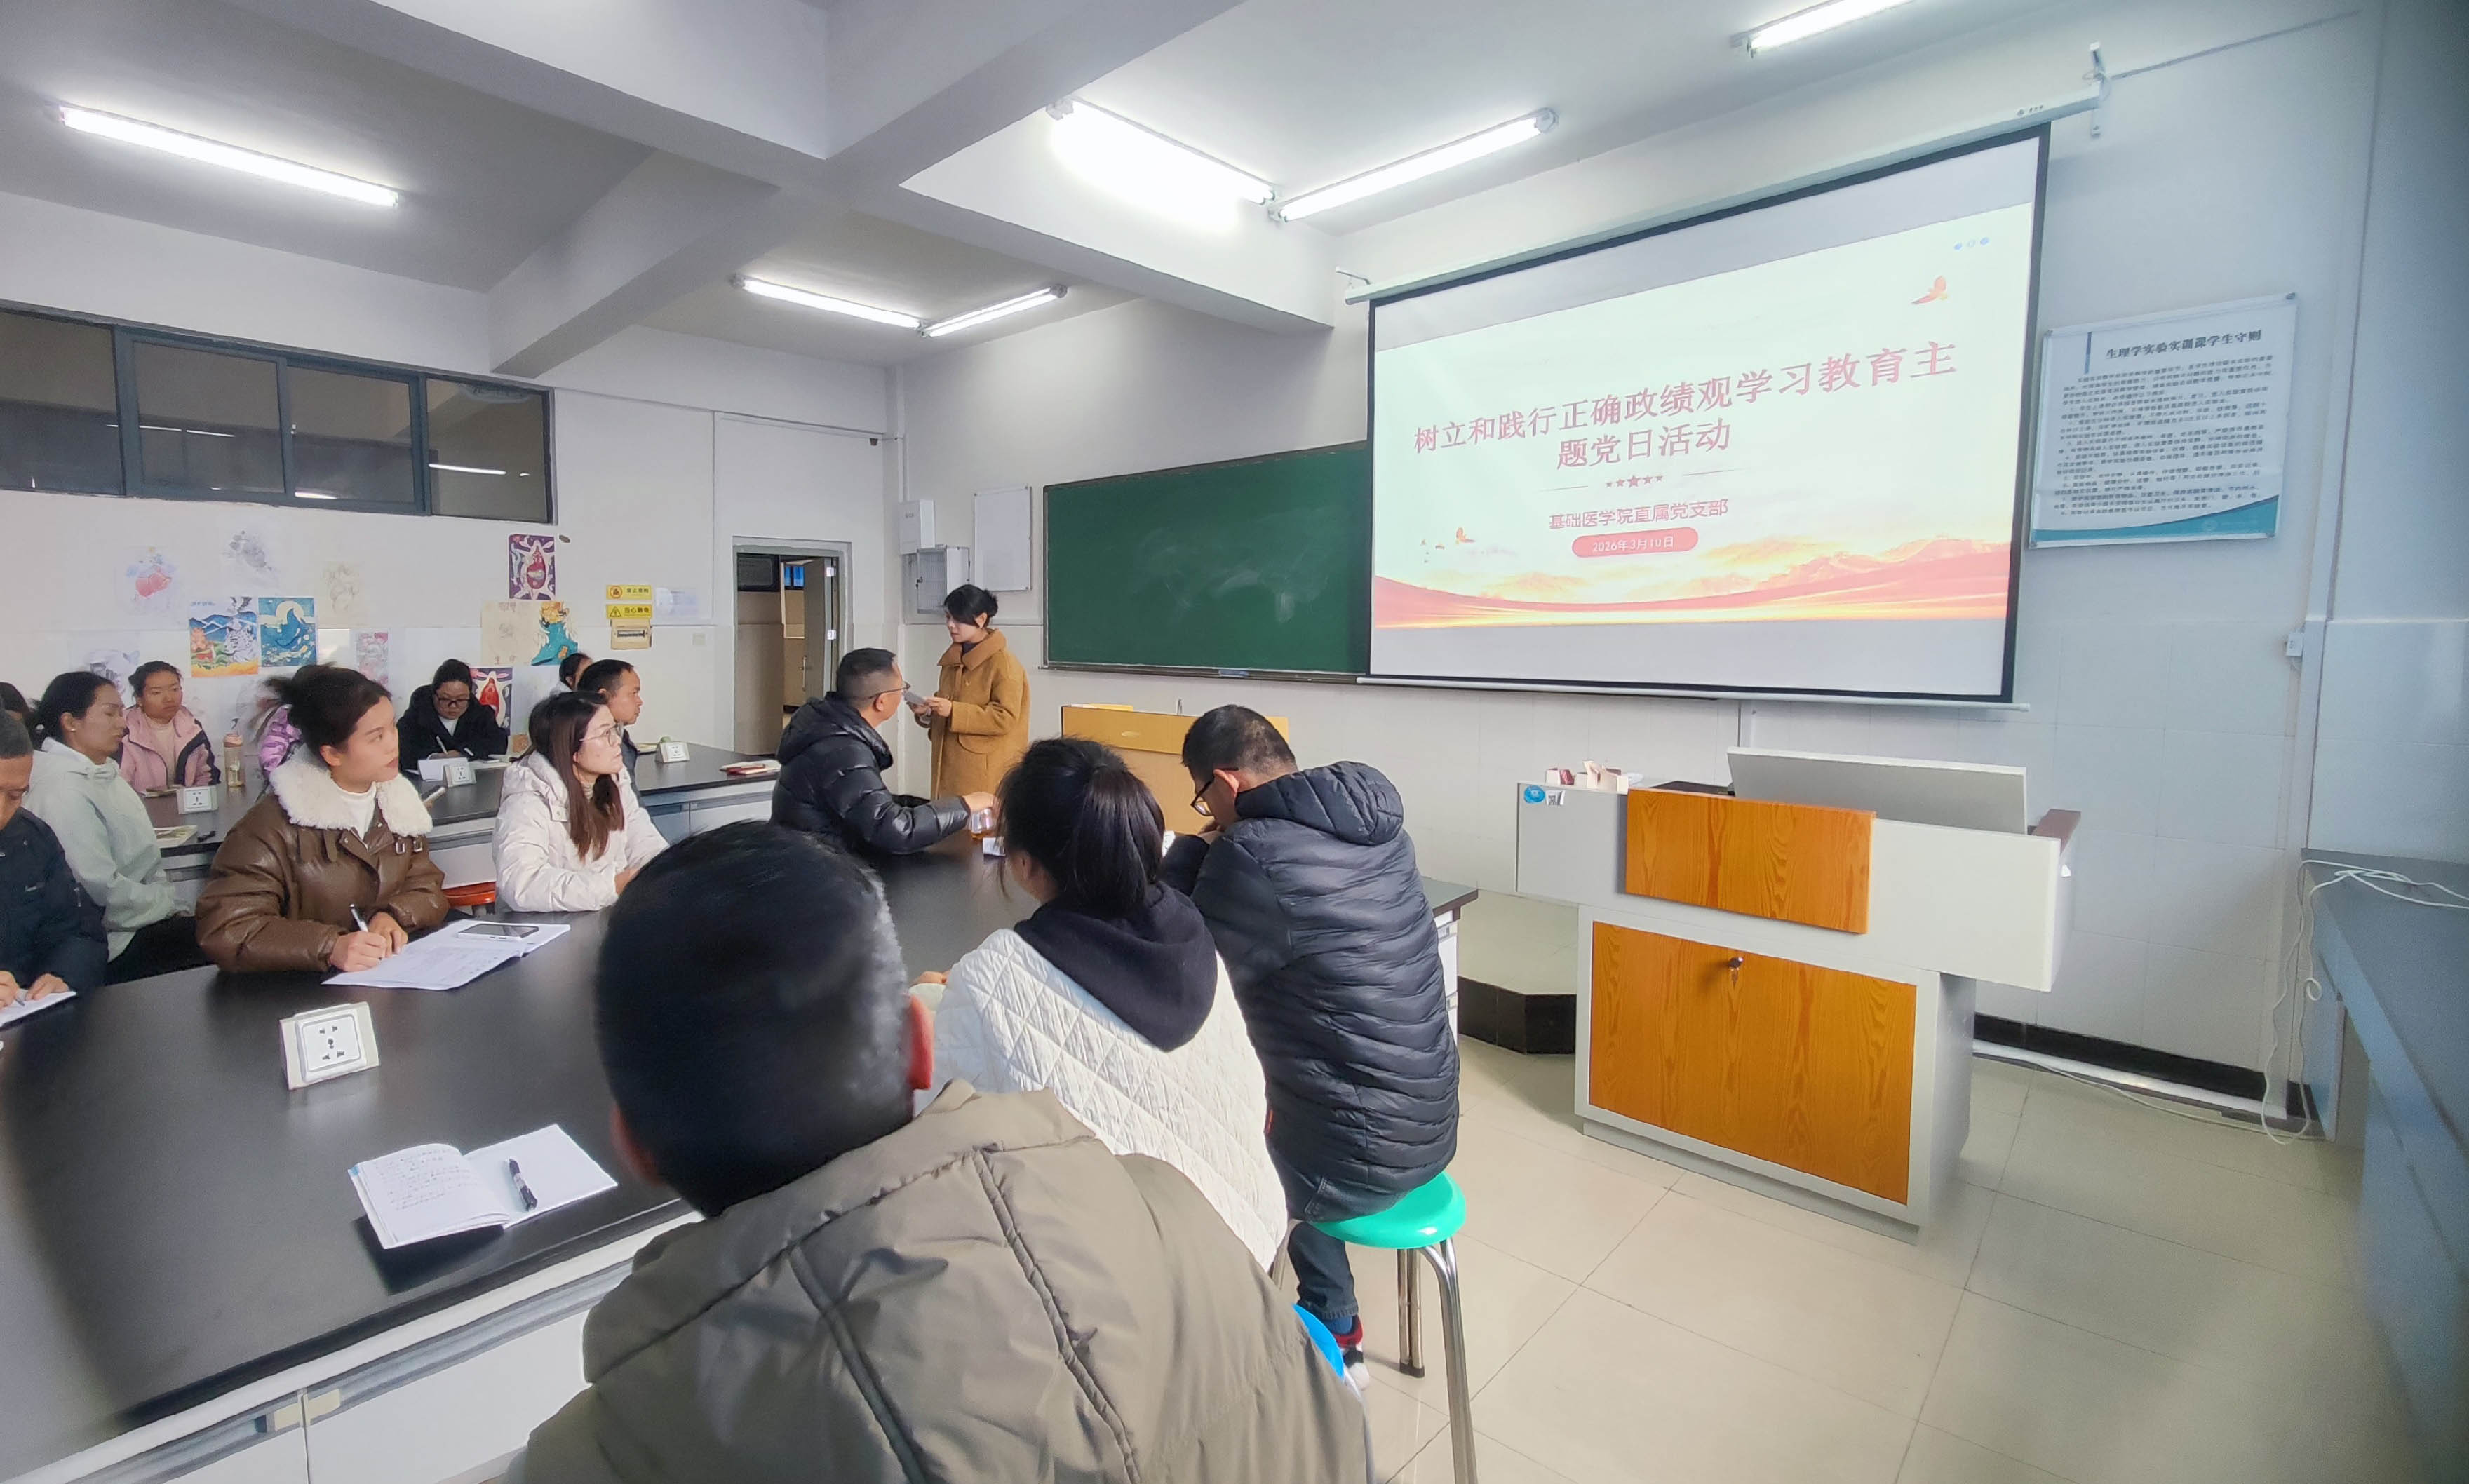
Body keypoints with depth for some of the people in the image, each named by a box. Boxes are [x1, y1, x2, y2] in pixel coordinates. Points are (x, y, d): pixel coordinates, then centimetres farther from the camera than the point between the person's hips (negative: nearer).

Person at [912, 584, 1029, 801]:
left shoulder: (1003, 662, -12)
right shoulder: (953, 659, 13)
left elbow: (1006, 718, -17)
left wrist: (953, 711, -22)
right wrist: (928, 714, 4)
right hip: (949, 766, 7)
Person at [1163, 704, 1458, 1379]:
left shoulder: (1252, 855, -26)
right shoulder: (1375, 821, -1)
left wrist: (1191, 852, -3)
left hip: (1362, 1155, -8)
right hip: (1430, 1121, 8)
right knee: (1265, 1130, 31)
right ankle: (1333, 1325, 42)